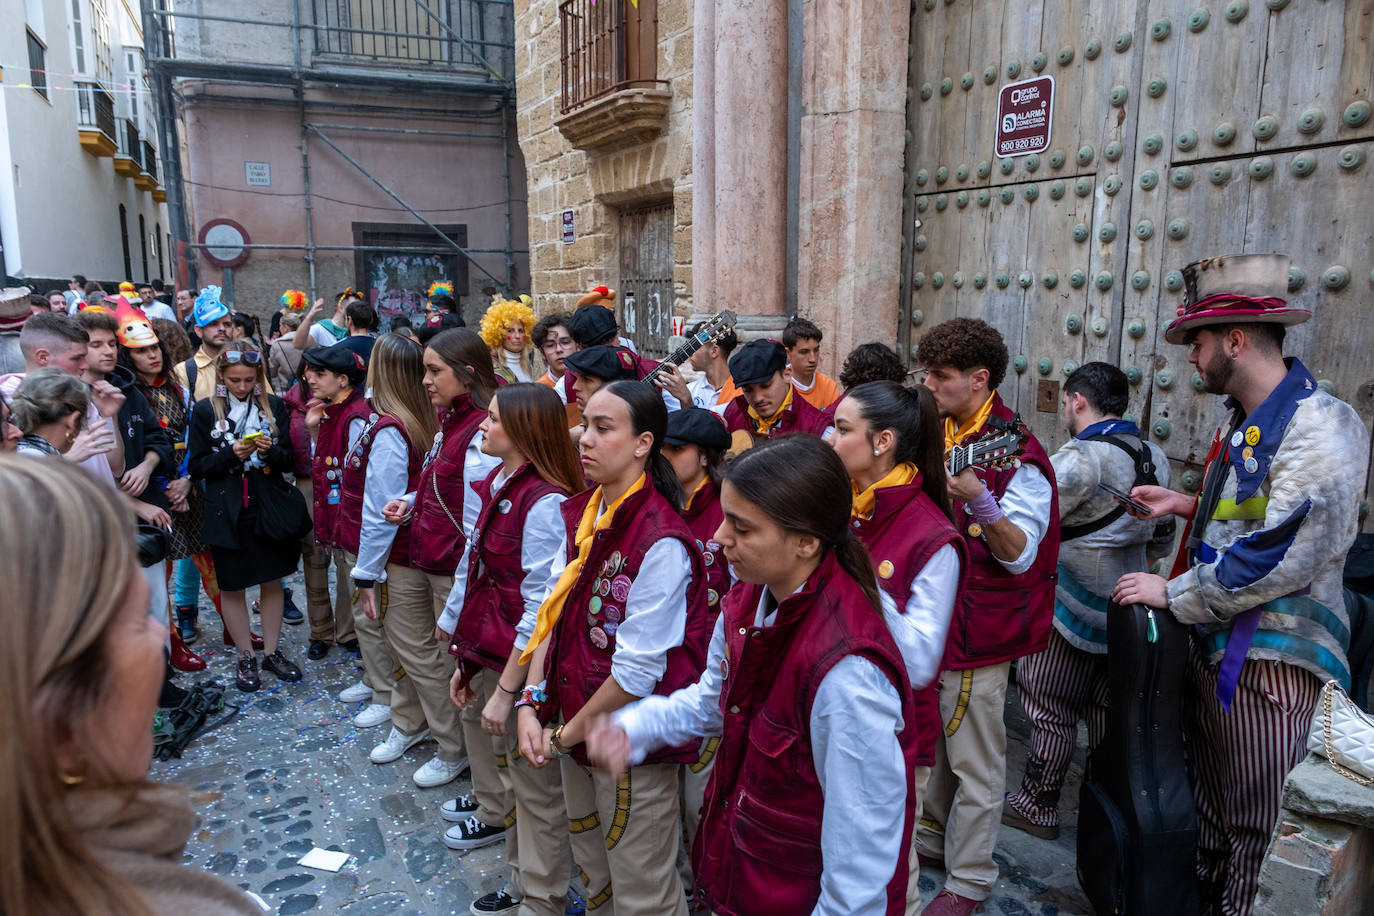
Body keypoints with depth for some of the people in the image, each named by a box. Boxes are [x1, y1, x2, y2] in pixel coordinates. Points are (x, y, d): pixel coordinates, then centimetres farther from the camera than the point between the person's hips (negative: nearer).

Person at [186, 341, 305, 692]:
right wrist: (231, 454, -18)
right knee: (232, 587, 7)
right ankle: (246, 657, 22)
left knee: (272, 581, 10)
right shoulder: (205, 410, 0)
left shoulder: (274, 406, 4)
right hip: (227, 513, -1)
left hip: (270, 507, 2)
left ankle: (272, 652, 24)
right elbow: (196, 466, -2)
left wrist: (270, 451, -17)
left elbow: (290, 460, 4)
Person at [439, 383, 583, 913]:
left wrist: (507, 689, -16)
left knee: (535, 790, 7)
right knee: (513, 775, 21)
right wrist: (465, 660, 13)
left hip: (524, 668, -9)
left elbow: (540, 608, -20)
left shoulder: (544, 503, -20)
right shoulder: (497, 486, 7)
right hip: (489, 658, 9)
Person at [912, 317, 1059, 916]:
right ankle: (934, 837, 42)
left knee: (974, 762, 6)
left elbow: (1019, 553, -24)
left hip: (978, 623, -8)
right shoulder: (943, 433, 7)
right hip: (932, 613, 8)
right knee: (937, 738, 23)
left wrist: (978, 501, -39)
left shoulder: (1014, 455, -19)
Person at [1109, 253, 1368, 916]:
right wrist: (1190, 507, 9)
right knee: (1208, 810, 22)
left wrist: (1173, 594, -18)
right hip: (1213, 647, 9)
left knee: (1256, 834, 6)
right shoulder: (1245, 425, 12)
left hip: (1270, 661, -9)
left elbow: (1281, 556, -26)